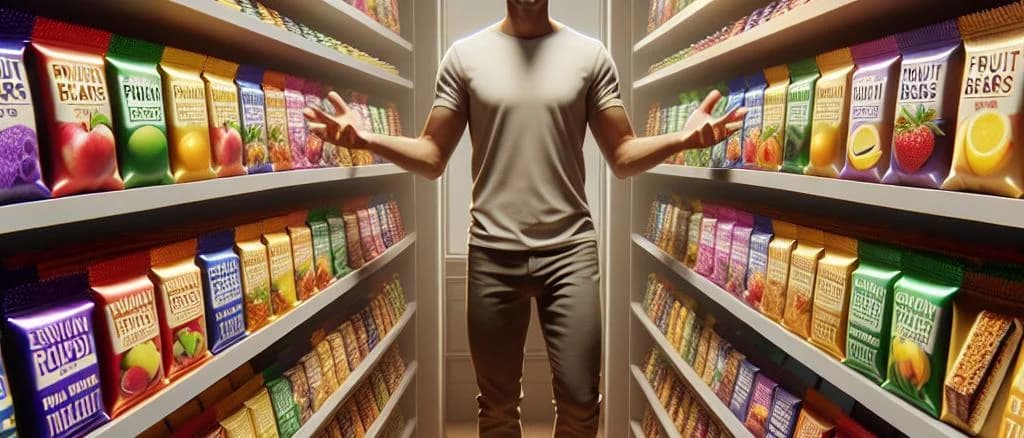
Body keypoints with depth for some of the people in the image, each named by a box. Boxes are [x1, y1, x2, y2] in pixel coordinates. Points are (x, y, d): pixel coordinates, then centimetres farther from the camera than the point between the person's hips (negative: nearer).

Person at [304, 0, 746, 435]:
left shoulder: (590, 54, 5)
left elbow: (623, 156, 4)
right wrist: (366, 138, -15)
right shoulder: (465, 54, 5)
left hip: (570, 247, 0)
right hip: (492, 252, 1)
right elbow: (432, 157, 4)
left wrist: (682, 138, -16)